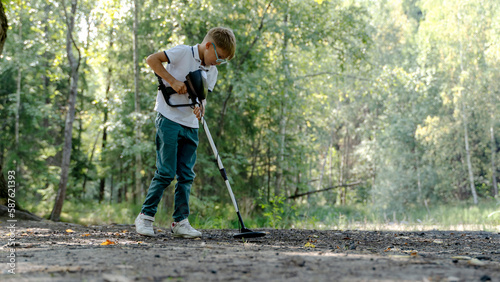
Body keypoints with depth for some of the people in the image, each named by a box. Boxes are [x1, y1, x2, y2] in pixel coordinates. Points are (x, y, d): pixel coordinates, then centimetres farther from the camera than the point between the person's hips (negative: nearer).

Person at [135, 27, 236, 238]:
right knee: (166, 172, -9)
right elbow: (152, 59, -10)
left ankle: (180, 221, 10)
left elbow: (202, 95, 14)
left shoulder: (211, 71, 12)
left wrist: (200, 107, -9)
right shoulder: (183, 53, -8)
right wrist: (173, 81, -17)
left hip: (191, 125, 7)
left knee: (186, 175, 5)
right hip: (169, 120, -7)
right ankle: (145, 216, 2)